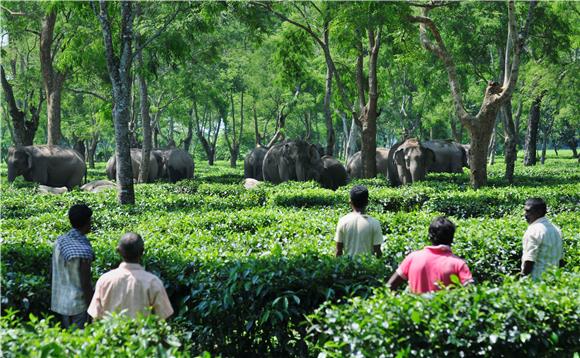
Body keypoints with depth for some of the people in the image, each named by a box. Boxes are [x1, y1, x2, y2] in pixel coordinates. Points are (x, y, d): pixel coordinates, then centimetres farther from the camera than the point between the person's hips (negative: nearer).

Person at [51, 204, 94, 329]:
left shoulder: (60, 240, -2)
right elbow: (85, 283, -20)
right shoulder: (84, 250, -23)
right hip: (79, 304, -7)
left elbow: (57, 272, 8)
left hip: (61, 301, 7)